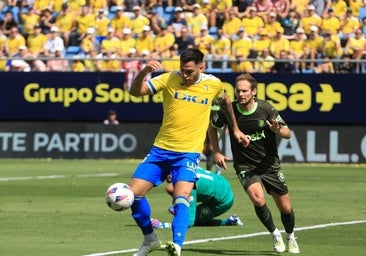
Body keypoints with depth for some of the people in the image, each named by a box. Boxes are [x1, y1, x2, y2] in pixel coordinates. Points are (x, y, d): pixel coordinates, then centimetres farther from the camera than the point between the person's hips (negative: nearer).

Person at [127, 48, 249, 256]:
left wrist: (235, 129, 27)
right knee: (133, 193, -3)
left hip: (188, 153, -2)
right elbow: (135, 91, -14)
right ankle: (150, 239, 19)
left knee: (181, 198, -26)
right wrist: (144, 72, -33)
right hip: (161, 149, 2)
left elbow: (225, 101, 22)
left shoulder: (213, 84, -1)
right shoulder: (169, 79, -5)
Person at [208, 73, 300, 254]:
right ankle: (275, 234, 0)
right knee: (258, 199, -26)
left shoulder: (266, 109, -13)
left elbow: (287, 133, -6)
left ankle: (290, 237, 37)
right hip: (245, 166, -1)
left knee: (285, 208, 6)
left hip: (269, 164, 1)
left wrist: (278, 130, -29)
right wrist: (217, 152, 3)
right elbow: (212, 126, 10)